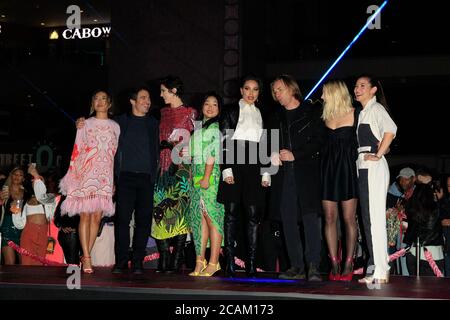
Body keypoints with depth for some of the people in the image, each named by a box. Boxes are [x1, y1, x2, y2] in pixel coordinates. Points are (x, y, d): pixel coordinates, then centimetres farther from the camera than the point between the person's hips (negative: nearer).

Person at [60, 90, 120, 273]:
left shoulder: (115, 127, 14)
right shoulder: (85, 124, 10)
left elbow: (117, 154, 12)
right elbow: (77, 151, 8)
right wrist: (73, 175, 0)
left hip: (105, 176, 2)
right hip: (86, 174, -2)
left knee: (97, 216, -3)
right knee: (85, 215, -9)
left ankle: (86, 255, 3)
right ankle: (86, 258, -10)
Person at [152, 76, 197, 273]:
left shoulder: (190, 113, 1)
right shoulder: (163, 112, 18)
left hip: (181, 167, -5)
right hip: (163, 166, 5)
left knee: (179, 210, -7)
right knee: (161, 210, -2)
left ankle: (176, 261, -5)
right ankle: (164, 259, 2)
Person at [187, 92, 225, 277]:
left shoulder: (216, 127, -3)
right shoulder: (199, 127, 21)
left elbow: (213, 153, -11)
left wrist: (206, 177, -17)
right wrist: (193, 176, 15)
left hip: (211, 176, -8)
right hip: (197, 176, 8)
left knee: (212, 217, -8)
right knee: (200, 217, 4)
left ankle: (213, 263, -7)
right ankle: (200, 261, 5)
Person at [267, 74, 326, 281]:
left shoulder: (312, 112, 4)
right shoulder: (277, 117, 21)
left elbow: (319, 140, -4)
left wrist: (295, 155, -11)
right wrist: (273, 154, 1)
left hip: (307, 172, -5)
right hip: (284, 173, 5)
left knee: (310, 217, -14)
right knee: (288, 221, 3)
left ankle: (313, 266, -16)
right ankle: (297, 267, 7)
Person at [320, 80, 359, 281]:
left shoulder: (355, 114, -2)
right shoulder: (325, 116, 12)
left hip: (347, 168, -5)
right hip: (328, 167, 5)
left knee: (349, 219, -3)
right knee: (329, 218, 1)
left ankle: (348, 265, 2)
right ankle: (334, 264, 5)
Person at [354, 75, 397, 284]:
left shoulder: (376, 108, -6)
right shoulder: (362, 112, 20)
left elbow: (390, 129, -24)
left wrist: (378, 155, -20)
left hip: (374, 167, -9)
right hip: (363, 168, 9)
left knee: (375, 218, -10)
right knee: (367, 219, 8)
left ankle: (381, 270, -9)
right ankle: (374, 268, 12)